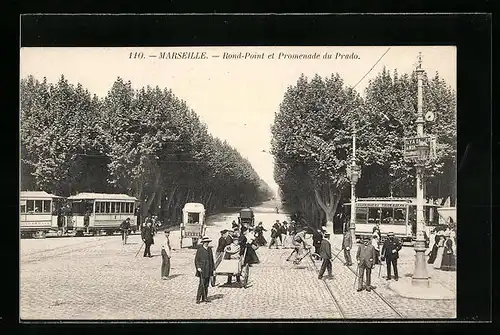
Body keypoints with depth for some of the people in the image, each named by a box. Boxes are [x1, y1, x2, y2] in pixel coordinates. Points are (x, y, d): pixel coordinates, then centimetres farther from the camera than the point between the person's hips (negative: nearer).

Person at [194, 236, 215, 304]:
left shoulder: (210, 249, 13)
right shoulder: (199, 249, -4)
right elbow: (196, 259, -4)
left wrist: (212, 268, 14)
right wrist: (198, 267, -15)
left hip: (208, 269, 6)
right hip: (202, 269, -6)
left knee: (206, 284, 8)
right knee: (202, 284, -10)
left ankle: (204, 298, 15)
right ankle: (198, 298, -5)